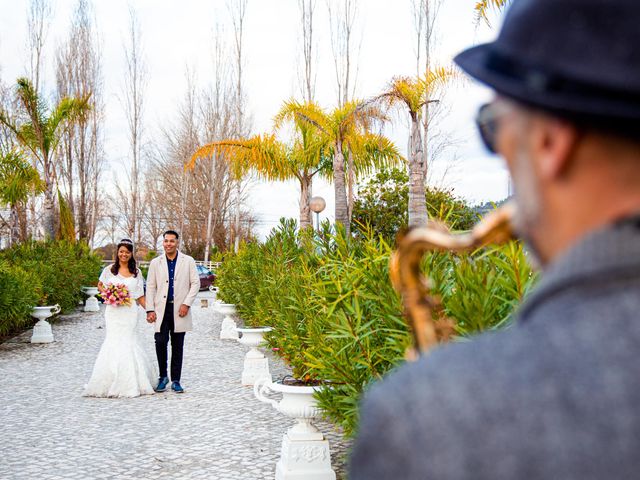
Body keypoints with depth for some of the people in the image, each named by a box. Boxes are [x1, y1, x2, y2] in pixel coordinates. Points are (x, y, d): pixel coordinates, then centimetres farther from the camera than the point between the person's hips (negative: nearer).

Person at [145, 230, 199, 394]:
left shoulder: (188, 261, 4)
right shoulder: (155, 263, 8)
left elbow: (195, 283, 2)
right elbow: (150, 287, 7)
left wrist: (187, 303, -8)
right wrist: (150, 310, -2)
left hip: (180, 309, 0)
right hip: (161, 309, 1)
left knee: (177, 346, 4)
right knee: (160, 342, -9)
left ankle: (175, 380, 11)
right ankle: (163, 377, 10)